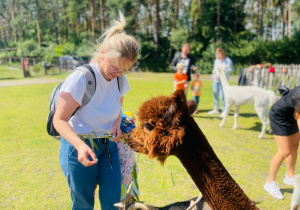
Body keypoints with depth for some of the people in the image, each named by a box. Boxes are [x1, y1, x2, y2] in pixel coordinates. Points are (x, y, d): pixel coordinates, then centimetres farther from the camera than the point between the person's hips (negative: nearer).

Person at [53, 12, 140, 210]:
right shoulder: (81, 78, -23)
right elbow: (60, 120, -20)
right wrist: (80, 145, -36)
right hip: (79, 147, -5)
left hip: (108, 146, 5)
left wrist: (116, 124, -8)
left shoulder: (120, 80, -4)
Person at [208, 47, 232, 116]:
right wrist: (213, 76, 8)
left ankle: (224, 110, 2)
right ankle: (216, 109, 18)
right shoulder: (216, 60, 17)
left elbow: (230, 70, -8)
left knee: (223, 95, -7)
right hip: (216, 80, 6)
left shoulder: (228, 60, -2)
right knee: (215, 94, 8)